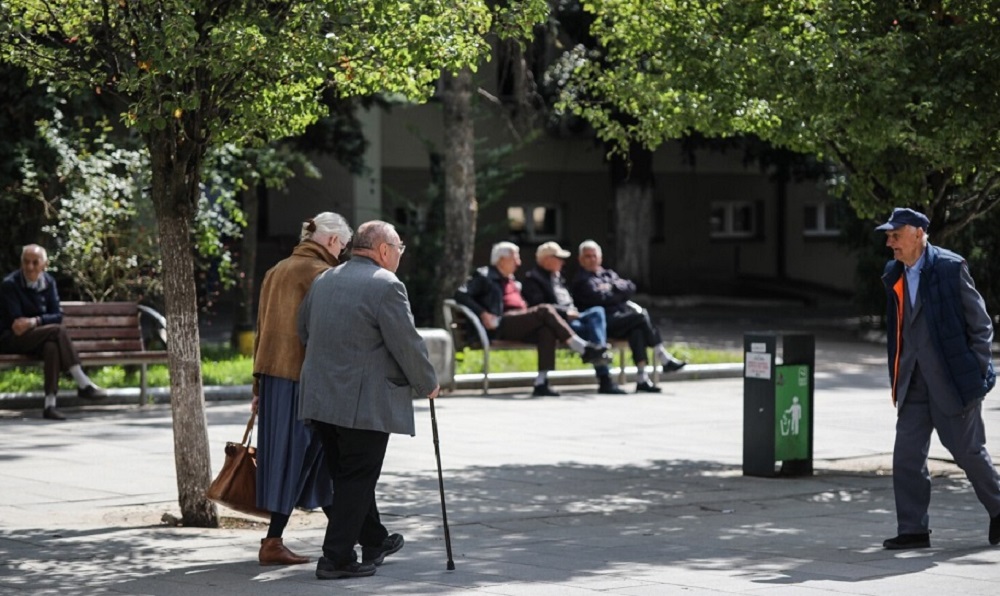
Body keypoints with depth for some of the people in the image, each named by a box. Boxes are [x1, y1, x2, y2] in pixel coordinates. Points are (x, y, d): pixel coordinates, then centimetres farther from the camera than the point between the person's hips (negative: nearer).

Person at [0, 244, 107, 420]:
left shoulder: (48, 282, 6)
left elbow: (57, 316, -1)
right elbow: (17, 321, -14)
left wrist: (35, 321, -19)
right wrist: (44, 320, -19)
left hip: (37, 337, 5)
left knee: (52, 347, -34)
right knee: (58, 331, -30)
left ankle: (50, 404, -40)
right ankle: (83, 385, -32)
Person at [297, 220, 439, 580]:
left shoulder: (323, 281, 12)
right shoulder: (386, 285, -12)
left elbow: (304, 331, 21)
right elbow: (407, 344, -12)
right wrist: (428, 384, 3)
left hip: (321, 398, 8)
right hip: (364, 402, -8)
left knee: (349, 475, 17)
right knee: (357, 479, -1)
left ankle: (374, 541, 32)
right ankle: (336, 558, -1)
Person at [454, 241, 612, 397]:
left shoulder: (512, 281, 31)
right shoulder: (484, 276, 7)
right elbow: (461, 295, -5)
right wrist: (483, 313, -16)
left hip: (521, 325, 7)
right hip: (500, 326, -7)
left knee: (547, 329, -26)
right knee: (545, 310, -25)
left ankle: (541, 383, -34)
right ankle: (585, 349, -25)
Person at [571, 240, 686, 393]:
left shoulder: (609, 274, 29)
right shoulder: (581, 280, 7)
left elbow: (630, 288, 13)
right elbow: (599, 298, -11)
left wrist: (613, 287, -3)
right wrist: (621, 293, 3)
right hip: (605, 322, -6)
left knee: (637, 330, -28)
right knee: (641, 316, -26)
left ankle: (642, 378, -36)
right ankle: (664, 360, -19)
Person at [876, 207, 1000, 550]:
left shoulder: (951, 267, -9)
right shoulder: (893, 275, 8)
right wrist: (896, 378, 12)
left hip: (953, 380, -6)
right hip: (914, 386, 6)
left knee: (968, 451, 4)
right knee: (907, 456, 0)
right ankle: (913, 530, 6)